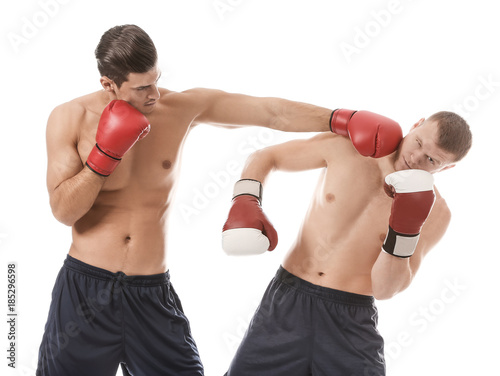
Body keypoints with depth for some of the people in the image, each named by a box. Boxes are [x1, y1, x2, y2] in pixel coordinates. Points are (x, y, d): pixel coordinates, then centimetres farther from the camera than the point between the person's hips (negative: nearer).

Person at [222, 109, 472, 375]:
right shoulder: (347, 146, -3)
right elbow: (265, 157, 8)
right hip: (287, 303, 1)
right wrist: (244, 202, -10)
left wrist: (405, 227, -23)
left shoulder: (434, 213, -4)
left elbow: (384, 289, -9)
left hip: (351, 324, 0)